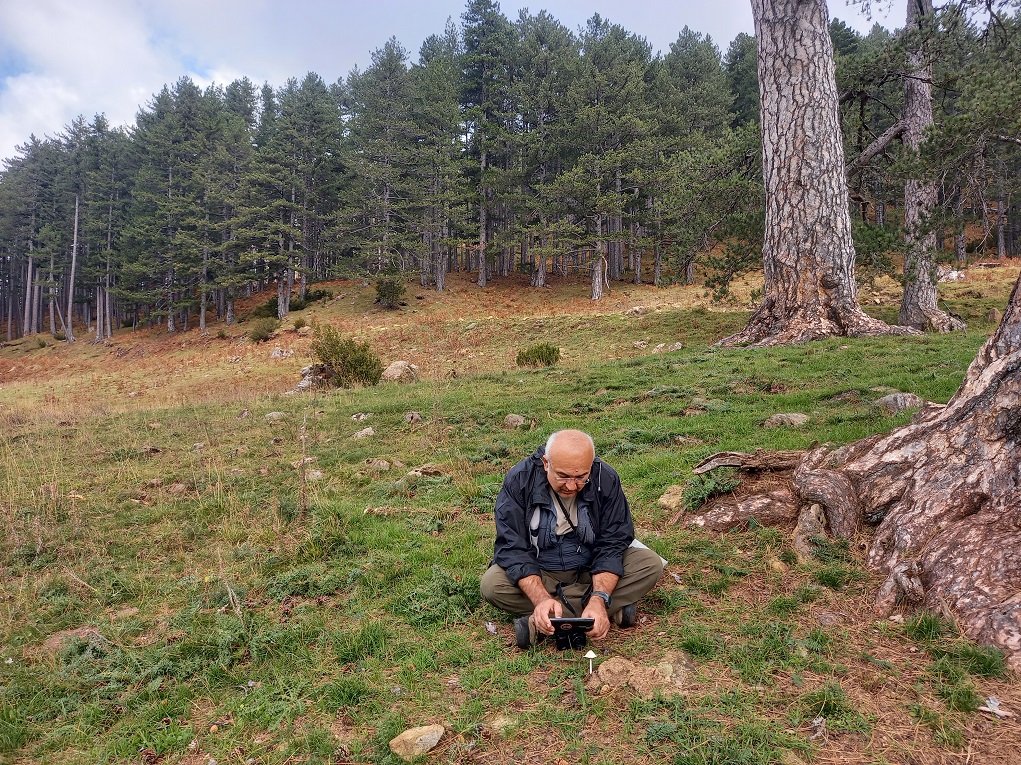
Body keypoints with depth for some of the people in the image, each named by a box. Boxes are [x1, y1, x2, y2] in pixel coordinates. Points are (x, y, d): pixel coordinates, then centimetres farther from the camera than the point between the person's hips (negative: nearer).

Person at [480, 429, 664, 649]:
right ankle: (614, 611, -25)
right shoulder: (520, 480, -19)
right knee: (491, 585, -30)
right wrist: (541, 599, -36)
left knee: (651, 565, -22)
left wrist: (599, 599, -32)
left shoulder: (606, 479, -15)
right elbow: (512, 548, -22)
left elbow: (612, 544, -15)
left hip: (592, 571, 1)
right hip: (538, 572, -1)